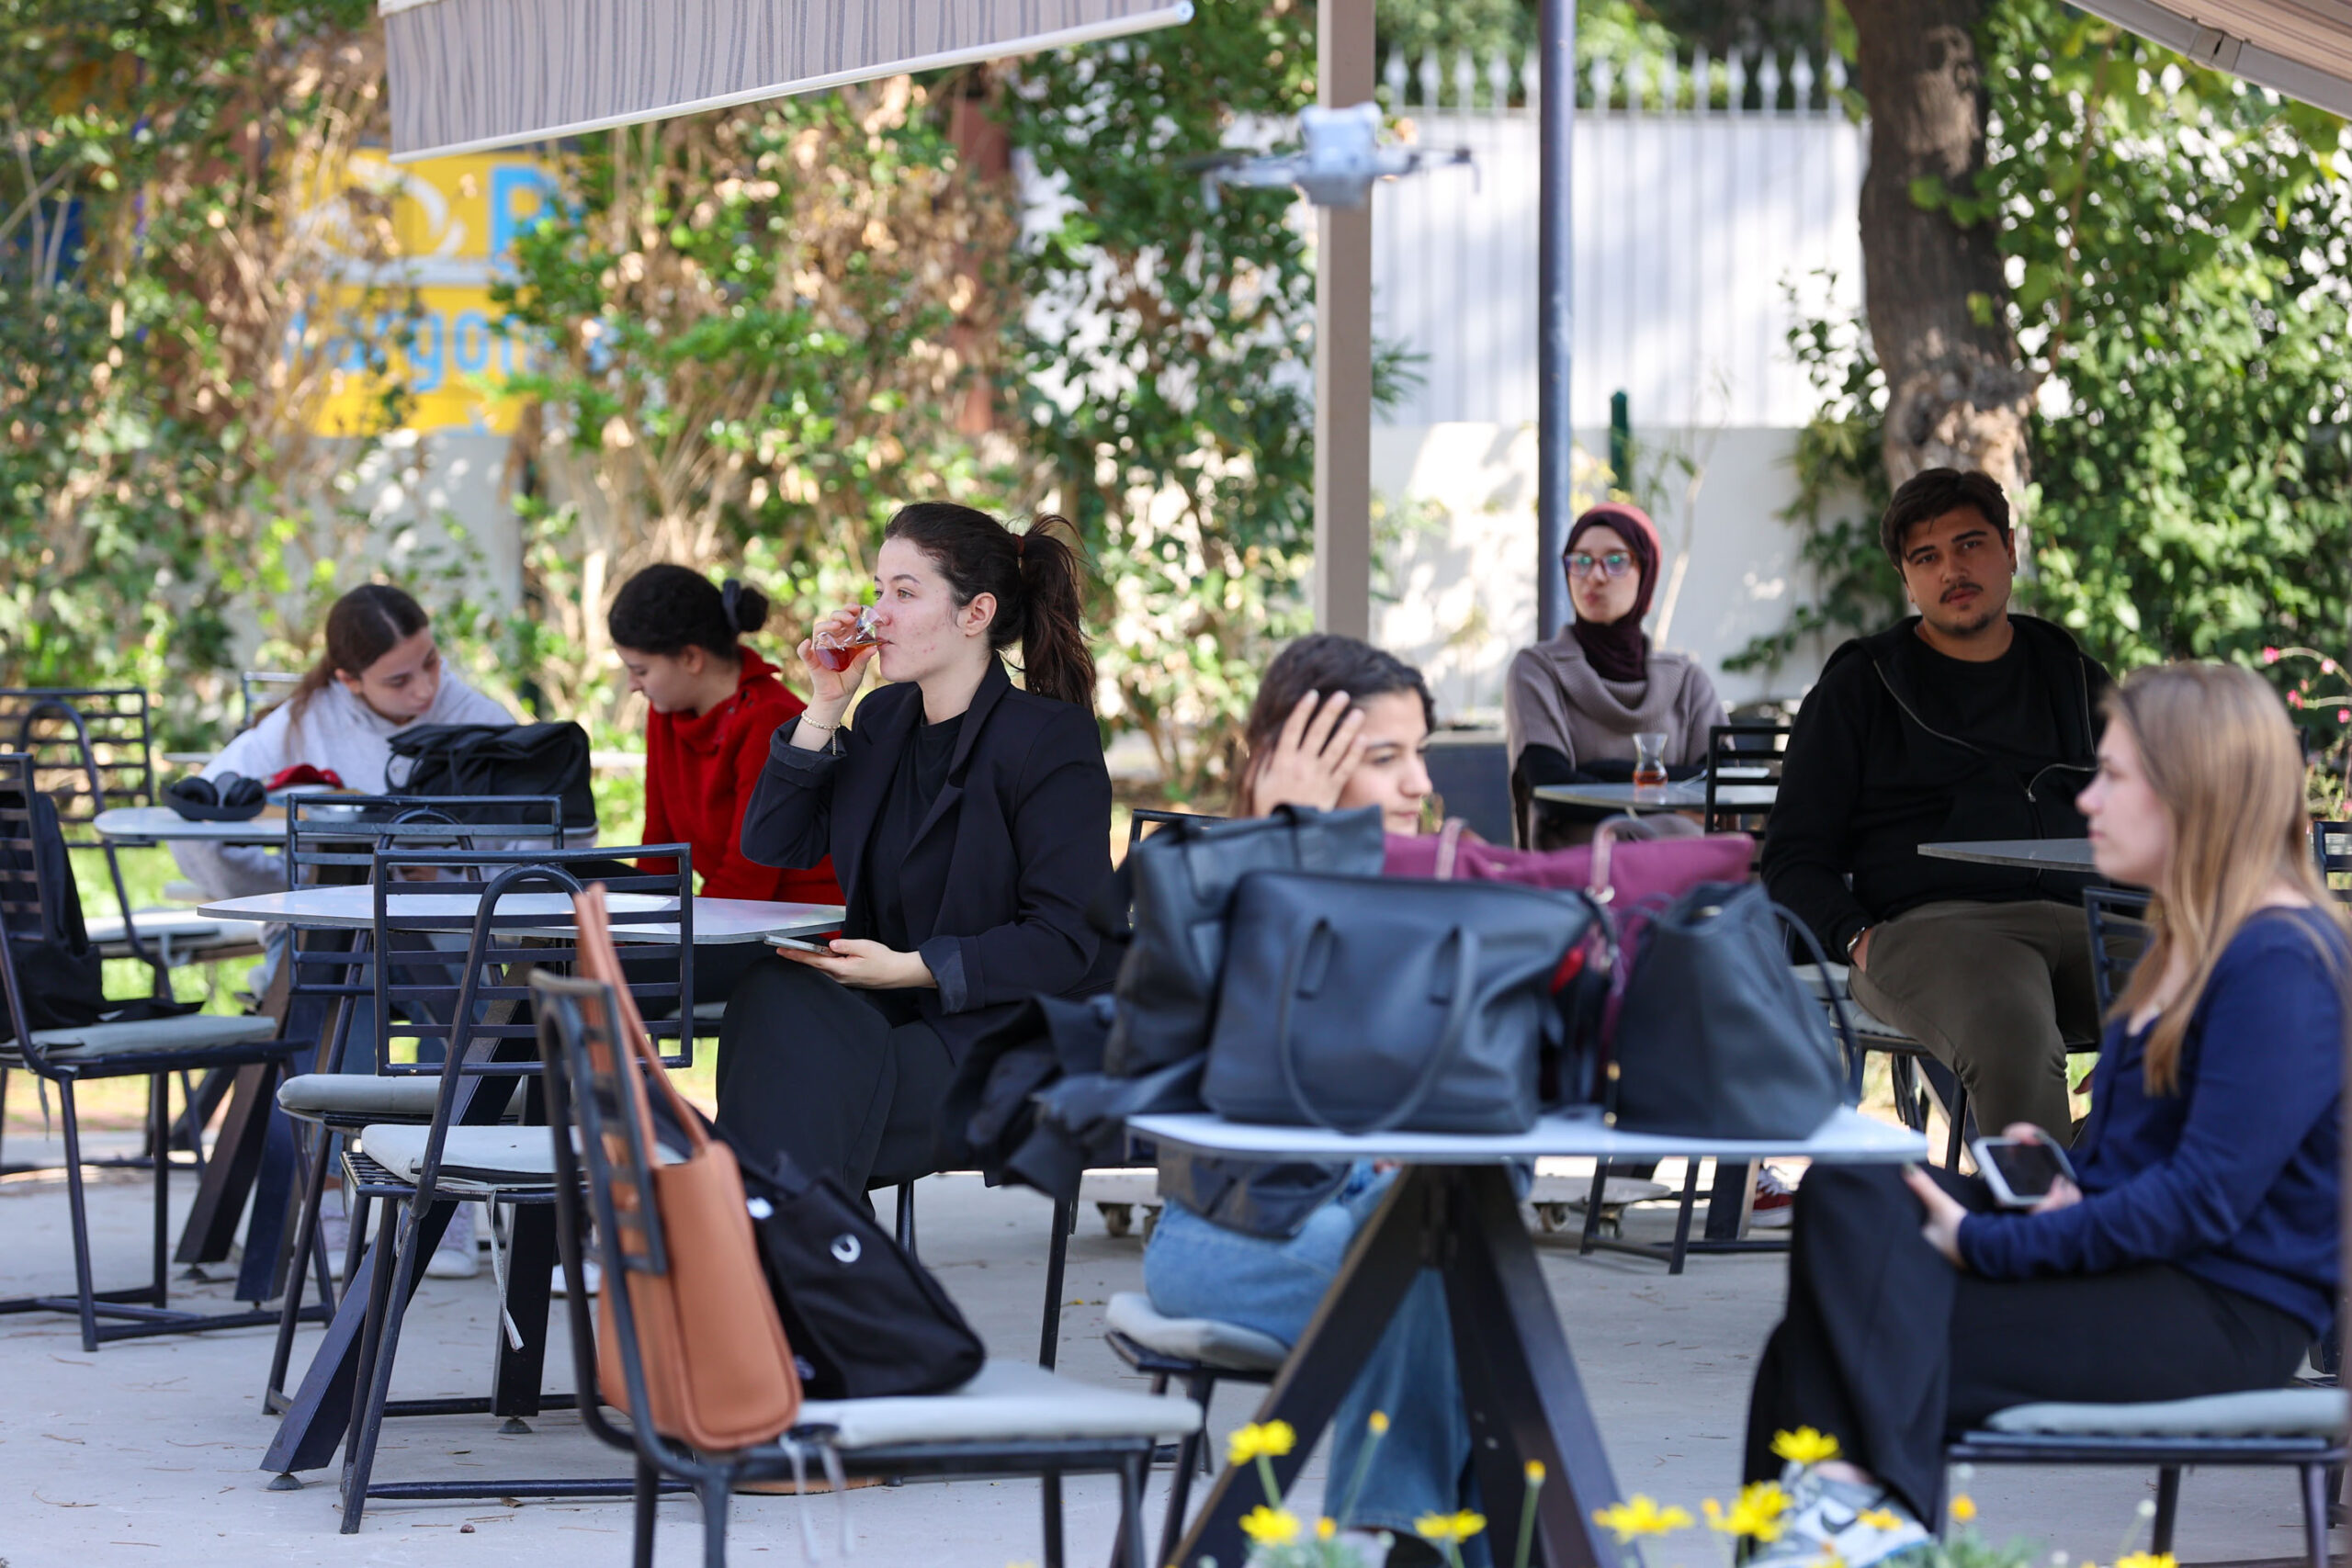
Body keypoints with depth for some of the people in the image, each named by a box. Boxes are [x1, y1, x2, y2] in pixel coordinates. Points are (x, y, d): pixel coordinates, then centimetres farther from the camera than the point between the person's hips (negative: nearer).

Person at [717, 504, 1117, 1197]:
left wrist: (912, 969, -21)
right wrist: (825, 707, 2)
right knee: (774, 994, -27)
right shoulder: (886, 718, 14)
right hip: (896, 1013, 6)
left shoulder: (1050, 738, -9)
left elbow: (1067, 942, -14)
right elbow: (772, 845, 10)